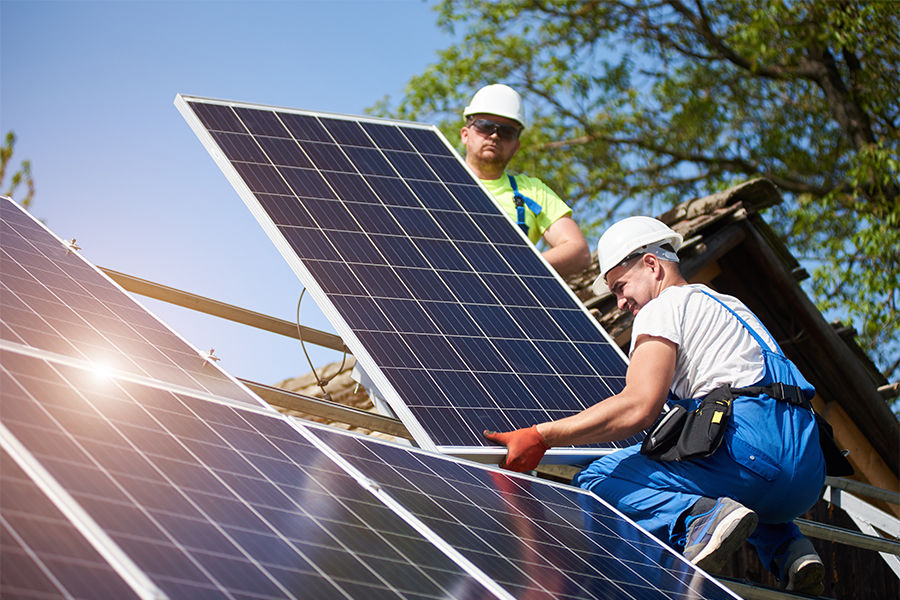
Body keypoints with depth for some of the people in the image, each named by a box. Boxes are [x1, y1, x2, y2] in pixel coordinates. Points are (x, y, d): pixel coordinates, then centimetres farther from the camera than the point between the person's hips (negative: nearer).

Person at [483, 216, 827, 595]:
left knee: (597, 480, 0)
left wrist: (540, 436, -10)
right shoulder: (732, 307, 31)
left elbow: (638, 407, -11)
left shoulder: (664, 307, 4)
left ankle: (703, 518, -24)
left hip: (751, 447, -9)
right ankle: (788, 549, 11)